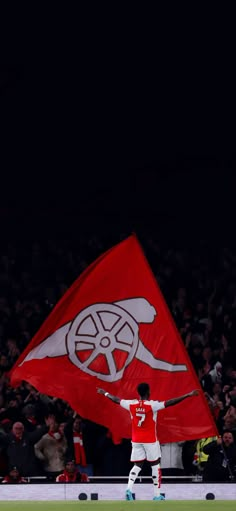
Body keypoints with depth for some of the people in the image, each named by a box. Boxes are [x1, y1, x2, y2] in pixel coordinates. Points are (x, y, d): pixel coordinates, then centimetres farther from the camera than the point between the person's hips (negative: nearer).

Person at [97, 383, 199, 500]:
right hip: (150, 441, -4)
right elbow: (170, 402, -22)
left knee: (137, 465, 11)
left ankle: (129, 489, -11)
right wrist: (188, 395, -22)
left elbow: (116, 400, 13)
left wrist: (105, 393, 32)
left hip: (136, 441, 4)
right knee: (155, 465, 8)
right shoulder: (152, 405, -15)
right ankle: (157, 495, 7)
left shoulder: (131, 404, -2)